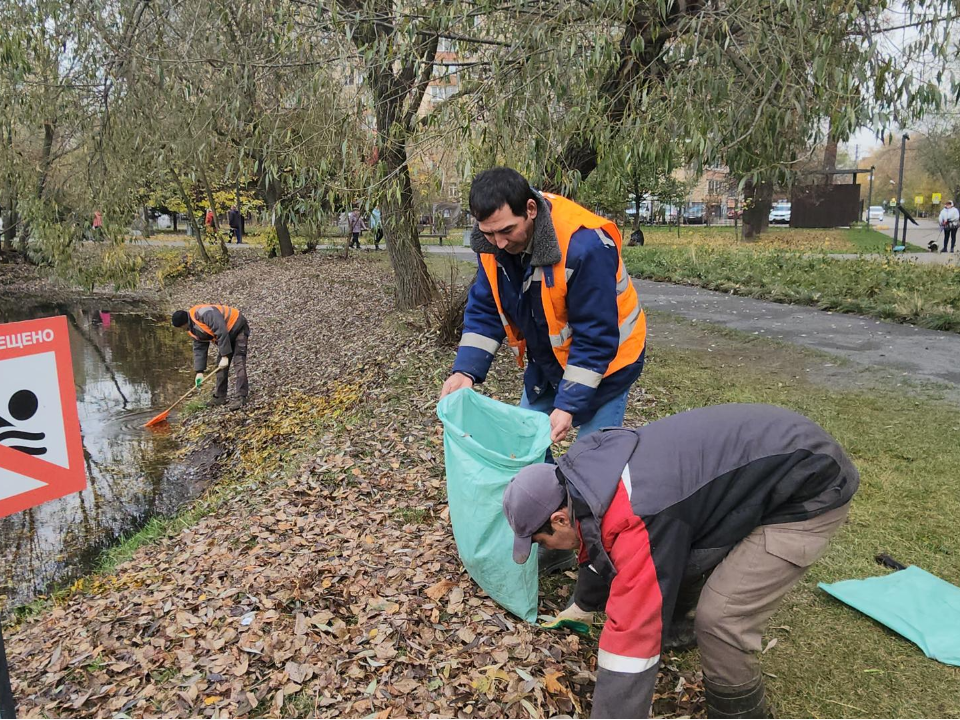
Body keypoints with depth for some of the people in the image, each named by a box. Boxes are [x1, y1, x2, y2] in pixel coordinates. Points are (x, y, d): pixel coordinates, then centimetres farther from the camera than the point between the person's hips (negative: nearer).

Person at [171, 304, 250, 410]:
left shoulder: (205, 314, -30)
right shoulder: (194, 330, 2)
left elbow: (222, 333, -32)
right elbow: (199, 349, 6)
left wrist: (225, 356, -29)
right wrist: (199, 372, -1)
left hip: (238, 328, -10)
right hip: (227, 336, 10)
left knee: (239, 362, -17)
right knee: (220, 366, 7)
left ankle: (241, 397, -19)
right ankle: (220, 396, 15)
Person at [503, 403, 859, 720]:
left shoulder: (634, 521, -33)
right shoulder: (590, 475, -2)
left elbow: (632, 635, -31)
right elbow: (600, 546, 18)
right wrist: (582, 605, 33)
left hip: (808, 489, -9)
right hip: (762, 460, 9)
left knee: (720, 620, -14)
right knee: (671, 557, 18)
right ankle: (671, 625, 45)